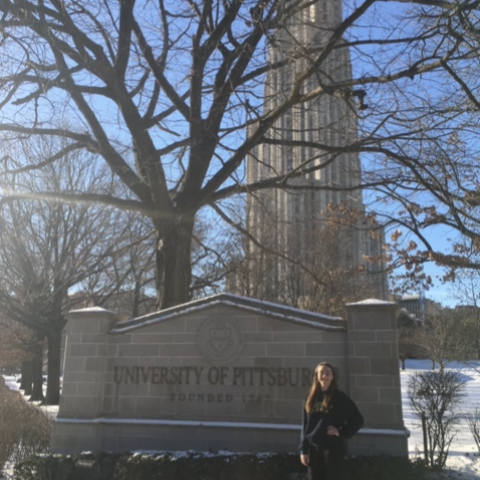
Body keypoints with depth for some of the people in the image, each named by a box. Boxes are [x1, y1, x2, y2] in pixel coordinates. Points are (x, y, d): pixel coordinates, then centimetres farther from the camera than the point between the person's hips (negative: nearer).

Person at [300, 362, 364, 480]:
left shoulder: (340, 397, -1)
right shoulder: (311, 398, 10)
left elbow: (358, 420, 2)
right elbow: (305, 425, 10)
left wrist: (342, 433, -10)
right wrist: (303, 449, 4)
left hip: (333, 447, -4)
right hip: (313, 448, 4)